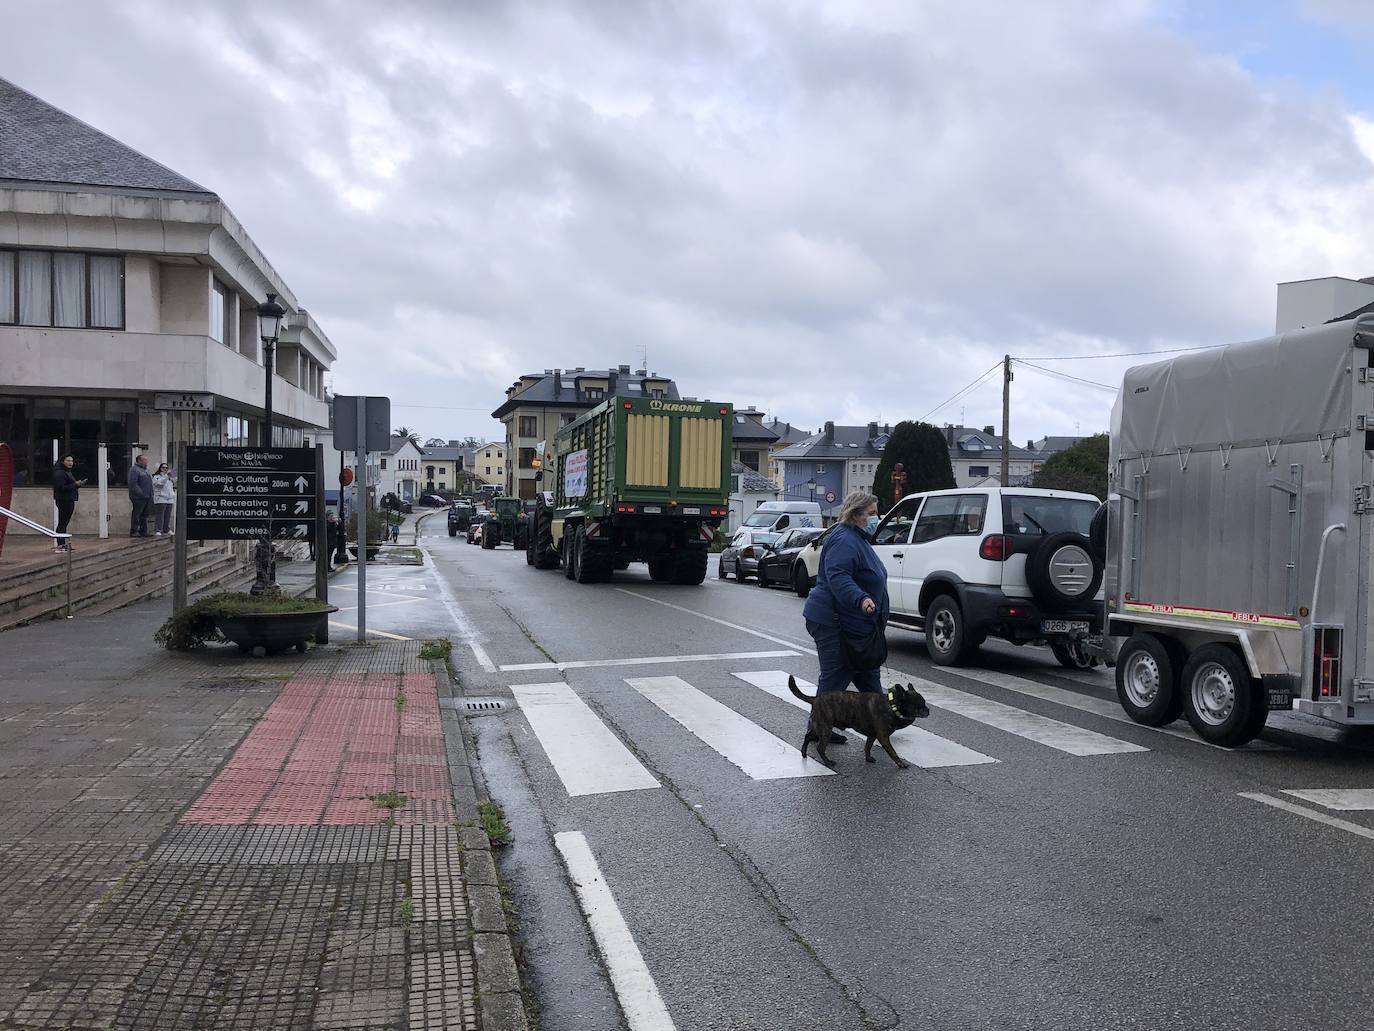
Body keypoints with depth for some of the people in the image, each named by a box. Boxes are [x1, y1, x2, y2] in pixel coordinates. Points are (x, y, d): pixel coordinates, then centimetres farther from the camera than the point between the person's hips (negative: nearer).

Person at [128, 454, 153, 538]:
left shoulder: (145, 470, 21)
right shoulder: (134, 469, -8)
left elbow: (150, 483, 26)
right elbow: (133, 484, -17)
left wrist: (151, 495, 15)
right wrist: (141, 493, -22)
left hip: (147, 497, 9)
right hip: (138, 497, -9)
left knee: (144, 515, 12)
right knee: (136, 515, -6)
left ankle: (143, 531, 16)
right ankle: (134, 532, -3)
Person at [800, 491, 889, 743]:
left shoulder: (858, 539, 17)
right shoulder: (845, 541, -19)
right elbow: (837, 577, -33)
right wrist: (861, 599, -45)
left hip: (854, 624, 11)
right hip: (834, 623, -11)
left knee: (867, 674, 16)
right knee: (835, 677, -3)